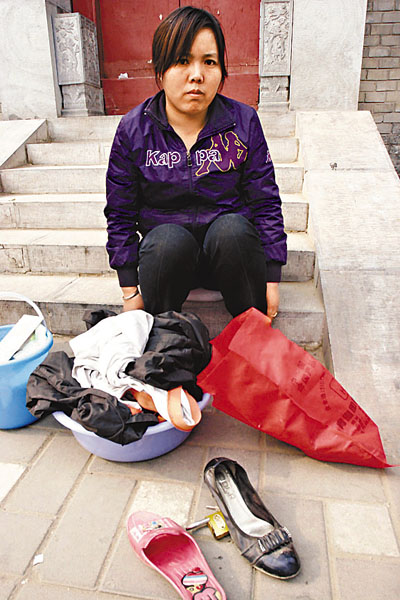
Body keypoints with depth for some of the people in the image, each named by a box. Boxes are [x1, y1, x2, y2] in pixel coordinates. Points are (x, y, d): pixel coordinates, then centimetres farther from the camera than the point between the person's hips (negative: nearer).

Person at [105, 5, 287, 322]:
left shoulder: (244, 122, -1)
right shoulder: (133, 130, -2)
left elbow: (266, 204, 0)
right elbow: (121, 216, 1)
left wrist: (272, 279, -6)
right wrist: (130, 291, -3)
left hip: (230, 246, 1)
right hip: (166, 249, 0)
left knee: (231, 227, -32)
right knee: (169, 238, -33)